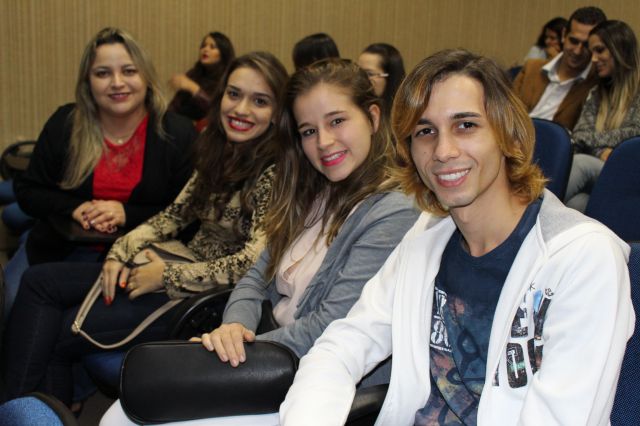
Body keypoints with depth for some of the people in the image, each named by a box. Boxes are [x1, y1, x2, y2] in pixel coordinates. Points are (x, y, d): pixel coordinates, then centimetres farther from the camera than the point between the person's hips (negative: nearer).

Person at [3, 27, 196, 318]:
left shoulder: (178, 134, -6)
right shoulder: (64, 123, 1)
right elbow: (27, 190, 6)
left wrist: (127, 215, -20)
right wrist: (74, 209, -14)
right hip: (59, 246, 3)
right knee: (15, 301, -17)